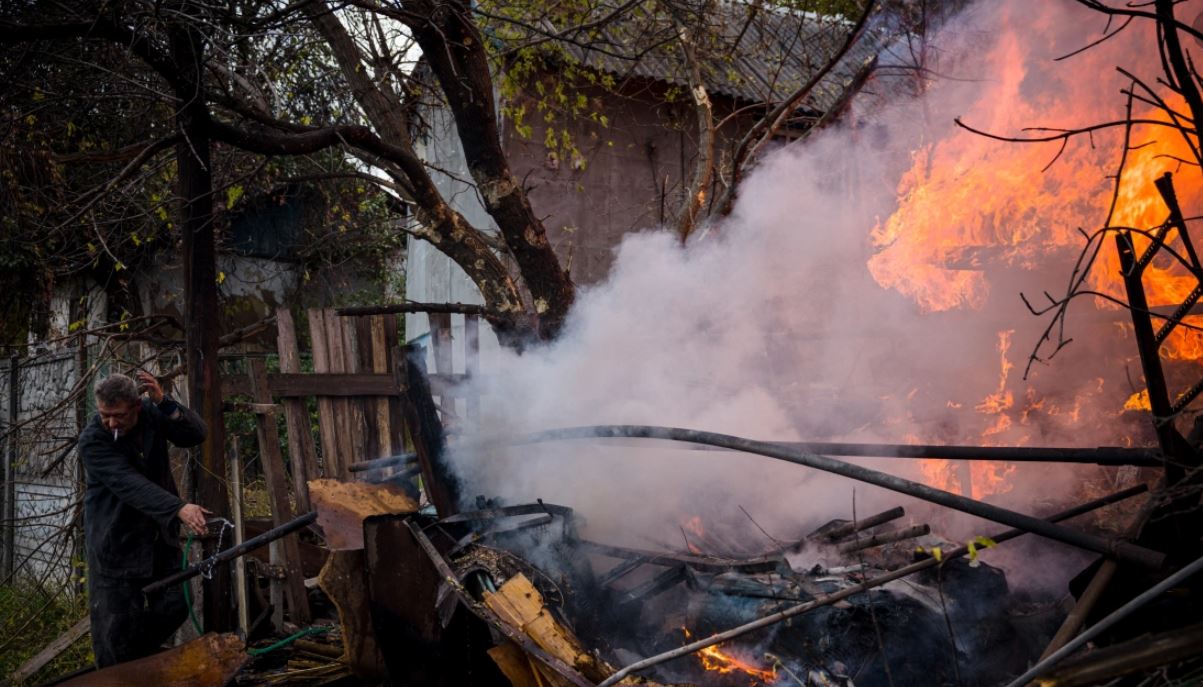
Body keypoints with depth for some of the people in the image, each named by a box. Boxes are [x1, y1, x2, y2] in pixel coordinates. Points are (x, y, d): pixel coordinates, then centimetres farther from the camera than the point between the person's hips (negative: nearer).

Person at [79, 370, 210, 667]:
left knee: (174, 608, 9)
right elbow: (131, 484, -31)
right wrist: (179, 508, -44)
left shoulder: (152, 414, -5)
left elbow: (196, 434, -15)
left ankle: (139, 659, 34)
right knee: (117, 622, -1)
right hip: (116, 540, -5)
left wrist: (164, 402, -30)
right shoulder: (92, 440, -19)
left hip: (159, 534, 5)